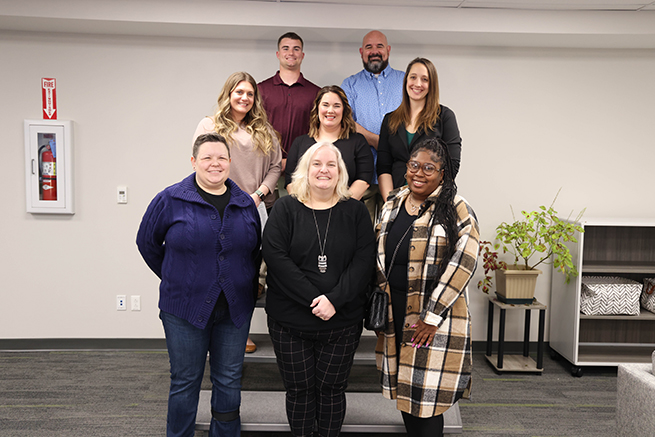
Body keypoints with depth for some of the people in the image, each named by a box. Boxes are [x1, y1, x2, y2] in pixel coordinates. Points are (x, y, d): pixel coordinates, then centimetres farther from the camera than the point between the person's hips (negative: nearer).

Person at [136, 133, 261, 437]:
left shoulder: (245, 204, 5)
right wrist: (175, 279, 5)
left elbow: (255, 251, 15)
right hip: (185, 309, -3)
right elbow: (147, 242, 4)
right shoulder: (170, 200, -6)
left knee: (229, 382, 13)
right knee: (185, 382, 9)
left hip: (235, 309, 3)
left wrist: (246, 287, 9)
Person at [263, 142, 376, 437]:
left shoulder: (356, 211, 4)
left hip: (342, 322, 1)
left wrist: (335, 299, -18)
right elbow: (276, 257, -11)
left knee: (331, 388, 11)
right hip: (290, 322, 0)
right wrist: (313, 298, -18)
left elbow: (364, 260, -5)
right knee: (299, 389, 11)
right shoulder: (285, 208, 0)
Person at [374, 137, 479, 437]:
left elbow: (462, 265, -15)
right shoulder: (392, 204, 9)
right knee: (402, 386, 15)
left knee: (426, 394, -1)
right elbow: (378, 254, 16)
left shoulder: (457, 210, -9)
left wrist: (432, 316, -18)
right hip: (395, 311, 6)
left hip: (434, 313, -5)